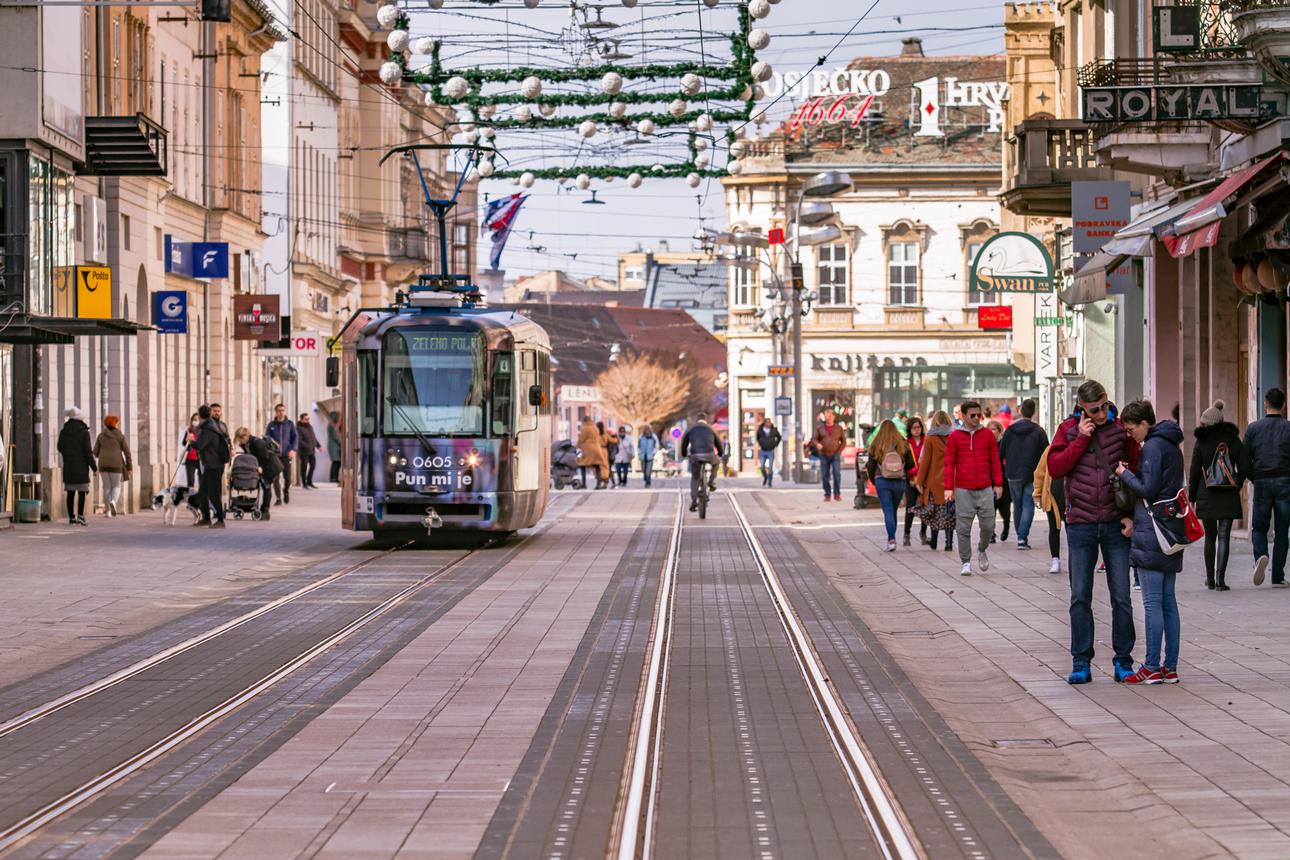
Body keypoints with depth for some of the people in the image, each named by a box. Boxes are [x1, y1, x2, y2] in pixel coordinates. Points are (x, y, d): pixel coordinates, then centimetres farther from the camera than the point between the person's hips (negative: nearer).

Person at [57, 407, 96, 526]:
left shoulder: (63, 432, 5)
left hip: (67, 466, 5)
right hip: (81, 467, -5)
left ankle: (71, 517, 9)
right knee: (82, 491, -1)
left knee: (70, 493, 9)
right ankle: (80, 515, -15)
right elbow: (87, 452, -11)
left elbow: (60, 448, 15)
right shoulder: (84, 433, -10)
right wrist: (94, 467, -4)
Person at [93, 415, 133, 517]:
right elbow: (127, 452, -1)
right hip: (116, 464, -2)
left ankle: (107, 511, 5)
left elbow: (95, 452, 5)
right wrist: (129, 466, 5)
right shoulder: (120, 436, 0)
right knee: (116, 486, 10)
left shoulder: (101, 436, 5)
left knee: (107, 487, 8)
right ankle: (113, 501, -20)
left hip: (103, 464, 2)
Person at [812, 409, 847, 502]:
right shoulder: (820, 428, 8)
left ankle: (837, 494, -15)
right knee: (825, 476, -2)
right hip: (824, 456, 2)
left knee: (836, 473, -17)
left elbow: (843, 442, 9)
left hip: (835, 456, -2)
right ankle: (827, 495, 8)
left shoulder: (839, 428, 6)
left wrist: (838, 452, -4)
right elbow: (814, 439, 3)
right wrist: (817, 444, -21)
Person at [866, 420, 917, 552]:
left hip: (882, 481, -2)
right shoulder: (903, 445, 1)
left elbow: (871, 466, 2)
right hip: (900, 481, 2)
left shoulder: (875, 446, -3)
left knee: (888, 511, -4)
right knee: (893, 510, 15)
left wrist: (873, 480, 18)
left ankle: (891, 539, -18)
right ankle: (891, 538, 23)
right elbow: (910, 465, 1)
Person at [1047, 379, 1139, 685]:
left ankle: (1123, 660, 11)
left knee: (1121, 597, 3)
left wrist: (1133, 515, -4)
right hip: (1081, 524, 0)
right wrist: (1081, 439, -12)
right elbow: (1055, 468, -7)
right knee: (1080, 597, 3)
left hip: (1116, 524, 0)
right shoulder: (1068, 430, 4)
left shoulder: (1121, 430, 2)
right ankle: (1081, 663, 9)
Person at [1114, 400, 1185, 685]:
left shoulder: (1152, 447, -12)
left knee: (1152, 602, -6)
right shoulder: (1172, 445, 15)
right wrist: (1132, 473, 12)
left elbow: (1148, 490, -16)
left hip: (1151, 533, -9)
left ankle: (1152, 668, -5)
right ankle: (1170, 667, 10)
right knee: (1168, 600, 10)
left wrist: (1124, 473, -4)